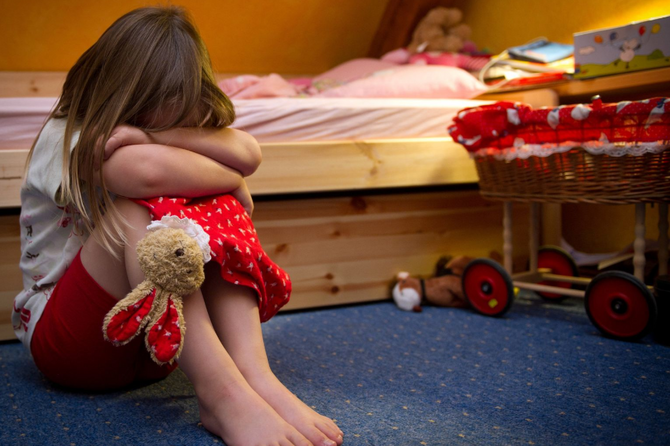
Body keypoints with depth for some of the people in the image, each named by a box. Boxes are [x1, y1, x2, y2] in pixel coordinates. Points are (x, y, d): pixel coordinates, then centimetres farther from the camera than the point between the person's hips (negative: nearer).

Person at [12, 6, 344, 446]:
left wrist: (157, 135, -29)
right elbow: (148, 172, -37)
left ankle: (253, 372, -34)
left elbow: (249, 154, -18)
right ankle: (222, 394, -42)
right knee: (132, 211, -32)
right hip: (61, 338, -5)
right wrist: (232, 181, -22)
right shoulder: (63, 140, -14)